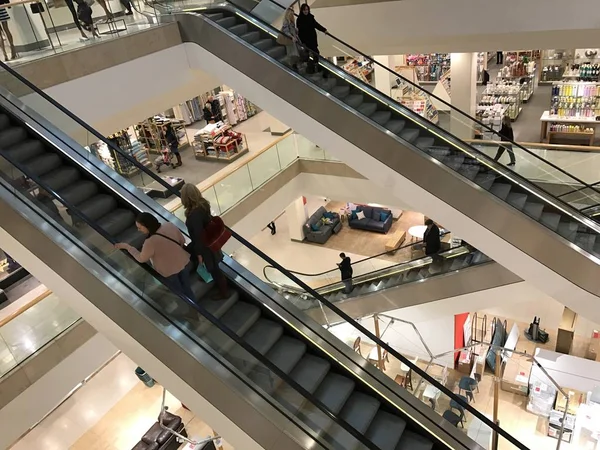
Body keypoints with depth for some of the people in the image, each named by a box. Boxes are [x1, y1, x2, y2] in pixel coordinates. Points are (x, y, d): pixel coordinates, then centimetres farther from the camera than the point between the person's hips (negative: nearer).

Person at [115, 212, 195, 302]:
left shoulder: (150, 242, -32)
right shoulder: (169, 225, -16)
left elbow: (141, 259, -13)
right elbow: (182, 241, -1)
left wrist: (127, 246, -4)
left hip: (169, 271, -5)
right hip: (184, 262, 6)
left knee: (179, 293, 22)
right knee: (187, 288, 27)